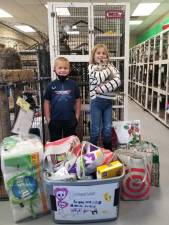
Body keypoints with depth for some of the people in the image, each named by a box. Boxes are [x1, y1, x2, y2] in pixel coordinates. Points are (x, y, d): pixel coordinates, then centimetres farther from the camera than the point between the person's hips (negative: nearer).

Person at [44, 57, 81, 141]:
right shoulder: (51, 85, -1)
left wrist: (77, 117, 0)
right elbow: (47, 102, 3)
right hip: (55, 120, 0)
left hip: (70, 120, 0)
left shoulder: (73, 84, -2)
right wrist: (48, 119, -1)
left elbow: (78, 101, 3)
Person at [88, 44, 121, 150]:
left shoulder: (111, 67, 8)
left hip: (108, 101, 3)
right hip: (96, 101, -3)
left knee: (108, 129, 10)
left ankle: (108, 150, 27)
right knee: (96, 130, 4)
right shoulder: (91, 67, -1)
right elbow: (99, 78, -20)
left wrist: (102, 89, -20)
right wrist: (108, 69, -6)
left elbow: (118, 81, -10)